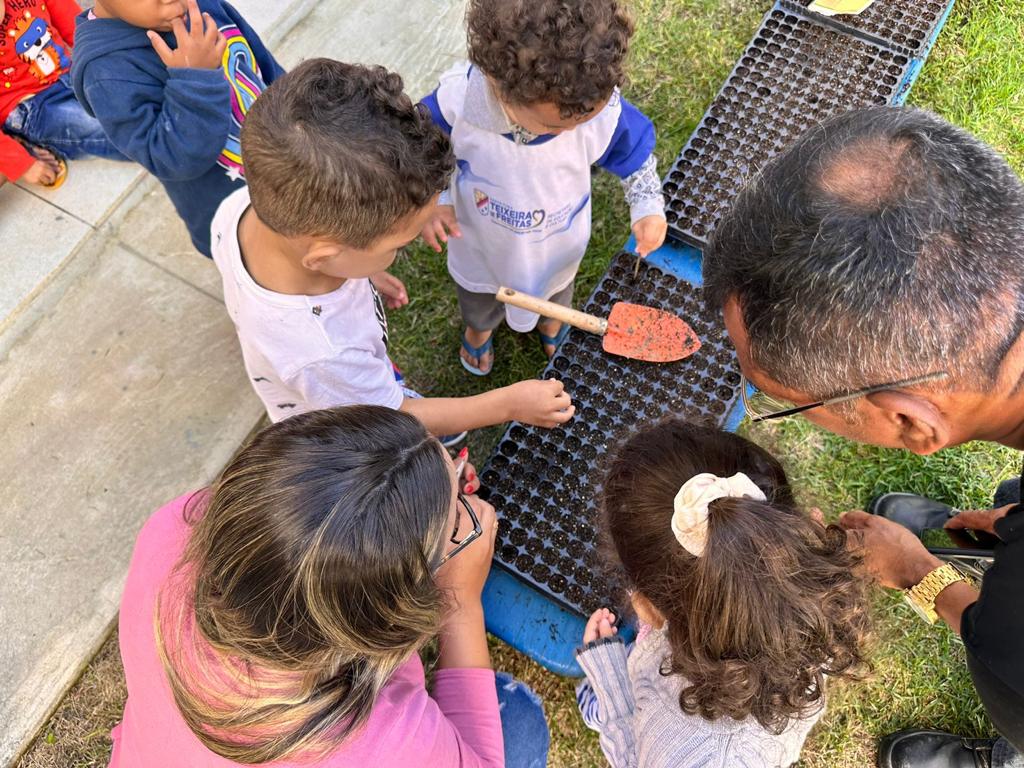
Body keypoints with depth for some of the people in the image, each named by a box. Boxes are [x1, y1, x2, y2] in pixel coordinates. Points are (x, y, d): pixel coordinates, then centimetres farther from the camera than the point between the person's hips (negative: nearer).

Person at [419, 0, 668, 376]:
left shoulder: (603, 107, -37)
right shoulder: (458, 98, -39)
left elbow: (636, 155, -13)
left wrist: (648, 207, -22)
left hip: (558, 244, 1)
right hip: (480, 243, 0)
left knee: (555, 292, 37)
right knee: (479, 301, 34)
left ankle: (552, 322, 74)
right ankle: (480, 328, 72)